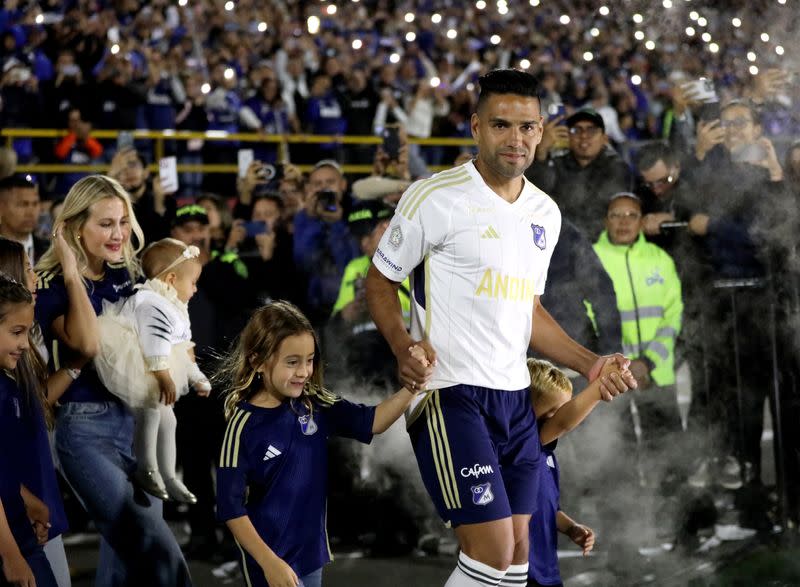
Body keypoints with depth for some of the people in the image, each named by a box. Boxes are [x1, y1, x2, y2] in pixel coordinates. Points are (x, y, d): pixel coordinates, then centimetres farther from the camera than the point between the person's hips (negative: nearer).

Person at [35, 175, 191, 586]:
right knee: (158, 551, -17)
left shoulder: (129, 275, 9)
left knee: (128, 548, 11)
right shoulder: (52, 284, -9)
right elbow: (87, 342, -25)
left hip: (139, 420, 6)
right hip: (85, 428, -6)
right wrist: (71, 272, -20)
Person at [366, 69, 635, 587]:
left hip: (515, 394, 7)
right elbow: (380, 281, -2)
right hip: (450, 393, -7)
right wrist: (404, 346, -18)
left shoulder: (546, 213, 12)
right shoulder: (436, 198, -9)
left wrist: (590, 364, 12)